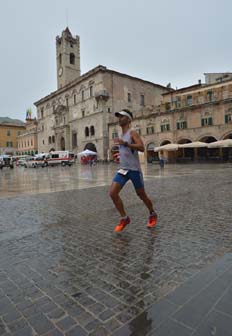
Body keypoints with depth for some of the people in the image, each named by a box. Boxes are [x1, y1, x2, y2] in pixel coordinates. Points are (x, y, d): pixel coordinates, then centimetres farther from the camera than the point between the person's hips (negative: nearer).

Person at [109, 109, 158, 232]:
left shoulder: (132, 133, -8)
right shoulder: (122, 135, 15)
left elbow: (141, 148, -24)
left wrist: (125, 143, -29)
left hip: (134, 170, -7)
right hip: (122, 169, 7)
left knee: (141, 195, 7)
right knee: (112, 193, -9)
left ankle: (152, 215, 33)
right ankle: (124, 218, 5)